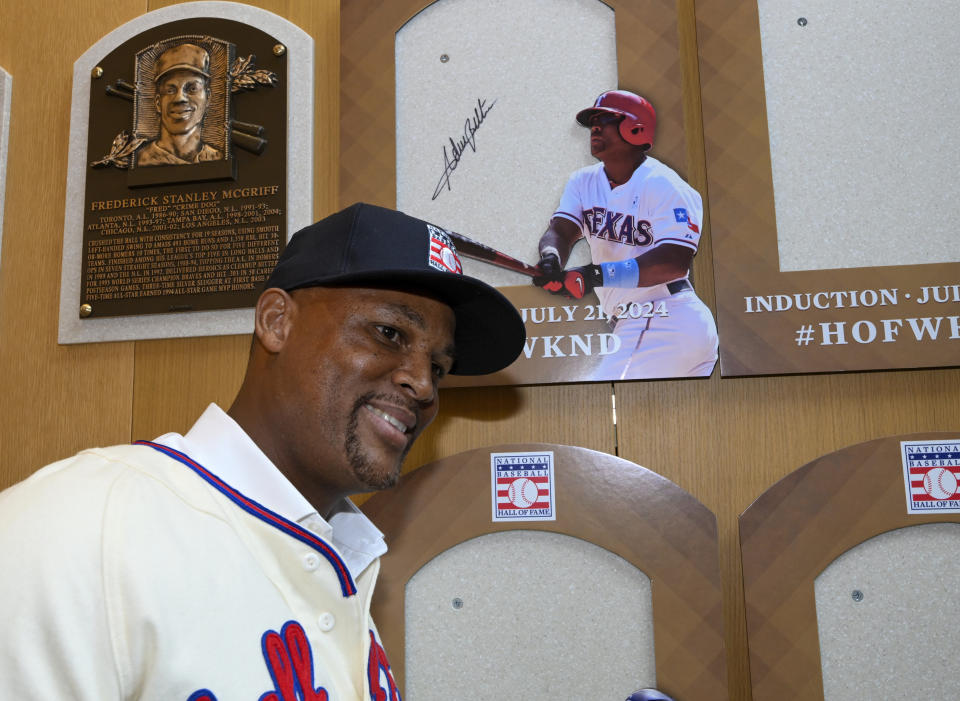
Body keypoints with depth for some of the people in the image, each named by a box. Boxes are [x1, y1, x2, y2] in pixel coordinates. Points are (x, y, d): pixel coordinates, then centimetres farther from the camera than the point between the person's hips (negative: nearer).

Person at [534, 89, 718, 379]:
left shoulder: (661, 184, -13)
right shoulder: (584, 182, 10)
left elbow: (676, 262, -22)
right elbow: (561, 229, -5)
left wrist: (599, 275, -30)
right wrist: (551, 257, -29)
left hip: (667, 323, -8)